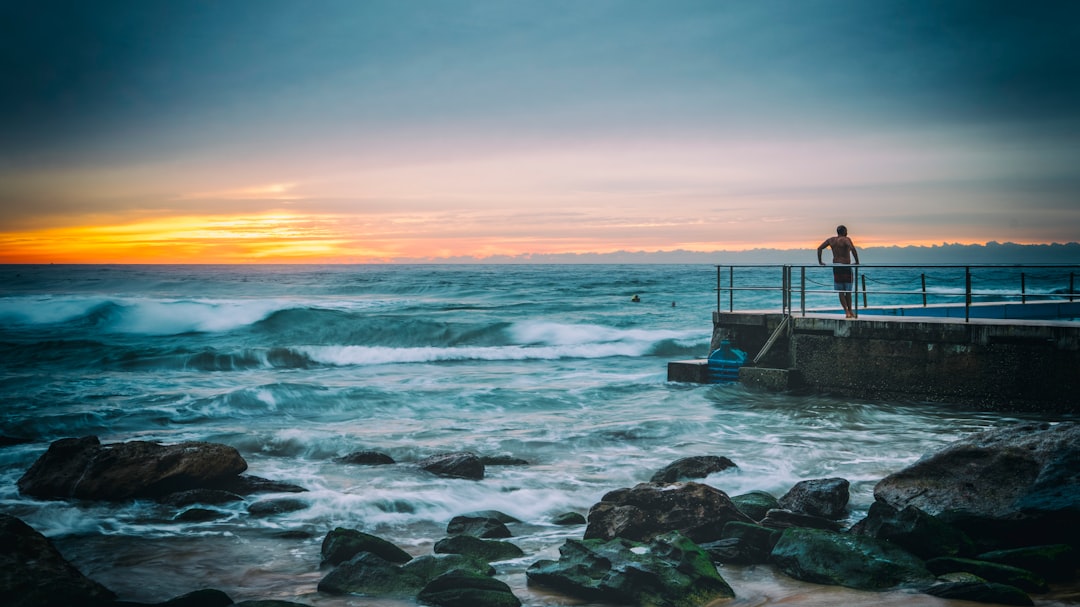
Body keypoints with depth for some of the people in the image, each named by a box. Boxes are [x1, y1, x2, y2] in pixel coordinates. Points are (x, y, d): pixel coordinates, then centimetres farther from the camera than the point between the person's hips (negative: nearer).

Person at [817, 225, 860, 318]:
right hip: (846, 267, -4)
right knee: (848, 291, 9)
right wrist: (857, 262, -17)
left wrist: (820, 262, 9)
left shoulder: (831, 240, 8)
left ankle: (847, 312, -2)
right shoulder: (846, 239, -9)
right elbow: (853, 249, -26)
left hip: (836, 268, 4)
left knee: (840, 292, 6)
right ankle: (850, 311, 18)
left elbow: (819, 248, 5)